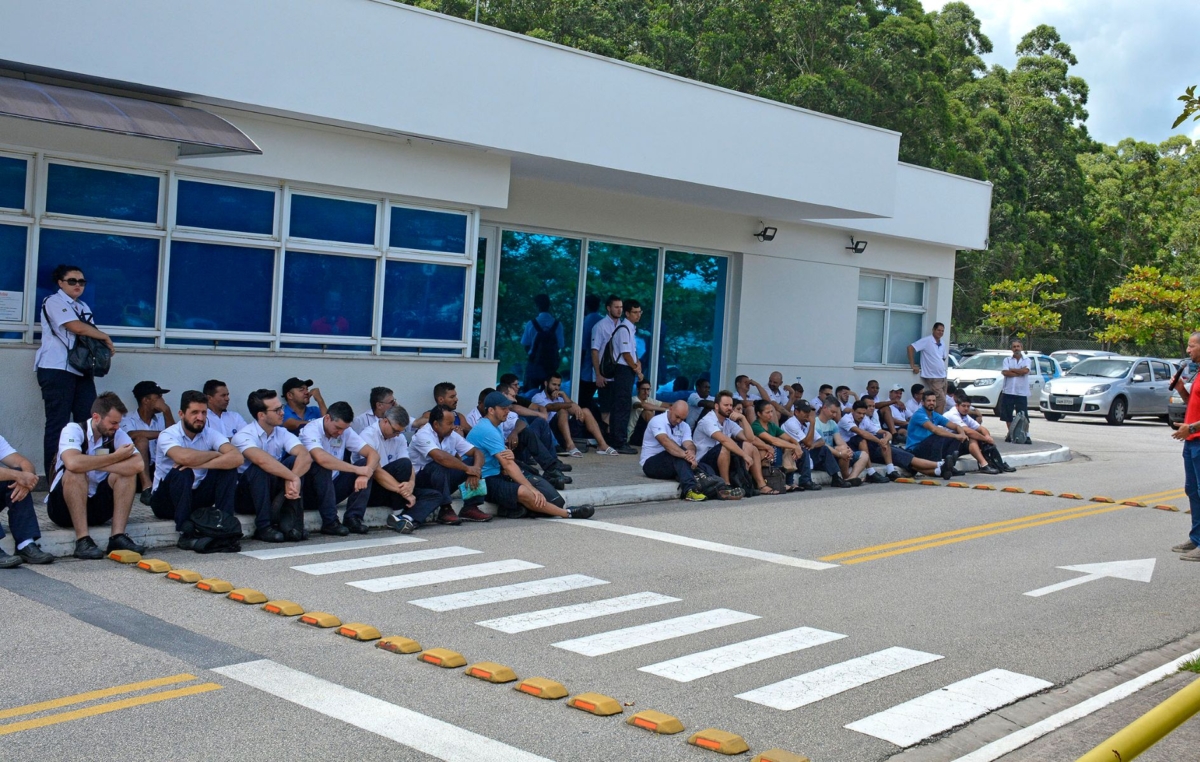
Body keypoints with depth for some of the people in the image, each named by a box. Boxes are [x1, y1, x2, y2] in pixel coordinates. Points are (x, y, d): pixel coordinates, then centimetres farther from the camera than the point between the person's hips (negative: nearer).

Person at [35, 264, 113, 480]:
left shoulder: (83, 307, 23)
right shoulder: (54, 302, -3)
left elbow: (91, 334, 14)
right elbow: (77, 328, -16)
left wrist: (103, 342, -9)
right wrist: (106, 337, -4)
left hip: (81, 370, 8)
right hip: (57, 370, -8)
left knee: (88, 421, -1)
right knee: (58, 423, -6)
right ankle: (54, 476, -4)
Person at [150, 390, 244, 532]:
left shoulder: (210, 434, -5)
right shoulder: (168, 435, -16)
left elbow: (237, 457, -23)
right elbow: (185, 457, -40)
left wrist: (199, 464, -35)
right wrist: (215, 454, -21)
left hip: (196, 496, 4)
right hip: (166, 500, -4)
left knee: (228, 468, -16)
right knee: (182, 472, -34)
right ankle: (185, 531, -27)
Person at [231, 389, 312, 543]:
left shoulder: (283, 433, -3)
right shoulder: (243, 436, -18)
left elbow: (306, 457, -21)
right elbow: (263, 460, -38)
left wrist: (292, 479, -39)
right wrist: (294, 478, -38)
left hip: (273, 493, 4)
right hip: (246, 496, -4)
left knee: (295, 461, -20)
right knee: (260, 467, -33)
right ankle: (263, 527, -28)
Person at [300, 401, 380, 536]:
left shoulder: (346, 432, 0)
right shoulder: (311, 430, -19)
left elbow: (373, 454, -5)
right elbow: (321, 458, -38)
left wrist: (365, 474, -26)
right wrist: (357, 469, -32)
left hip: (332, 488, 6)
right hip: (310, 492, -6)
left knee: (365, 464, -11)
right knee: (322, 467, -34)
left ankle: (353, 518, -16)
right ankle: (329, 522, -30)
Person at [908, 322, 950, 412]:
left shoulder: (943, 344, 14)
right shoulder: (926, 341, -10)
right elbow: (910, 347, -16)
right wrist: (912, 365, -16)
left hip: (942, 377, 8)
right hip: (932, 378, -8)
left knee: (942, 401, 8)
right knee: (941, 400, -14)